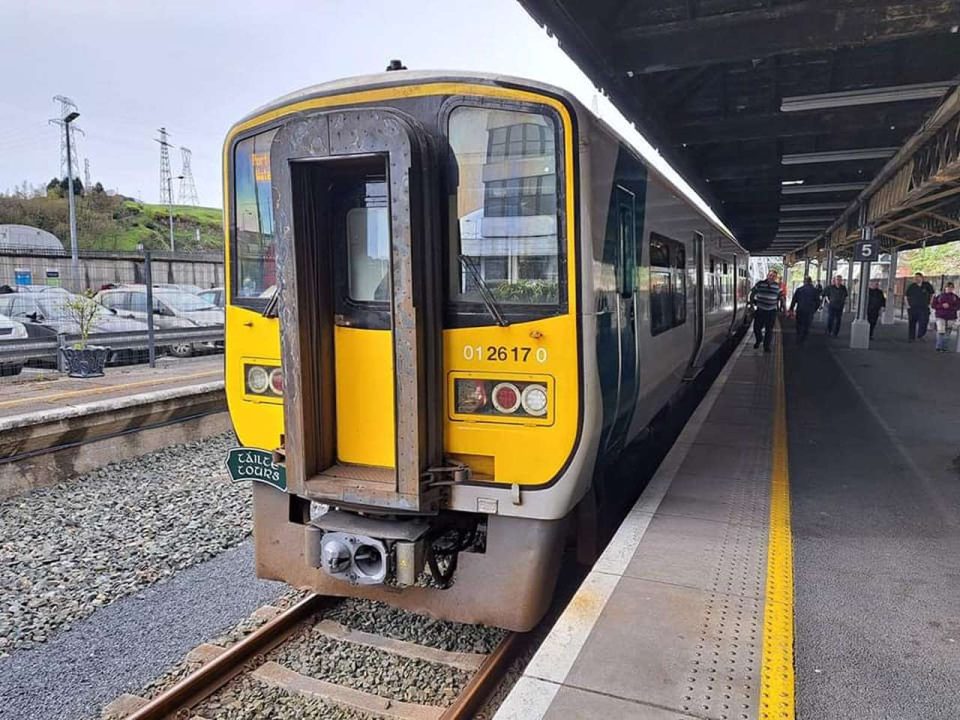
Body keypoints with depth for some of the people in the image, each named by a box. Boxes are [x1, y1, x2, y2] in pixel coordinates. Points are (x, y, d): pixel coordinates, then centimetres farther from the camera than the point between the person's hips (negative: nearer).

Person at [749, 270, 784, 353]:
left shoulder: (778, 286, -2)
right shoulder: (760, 284, -4)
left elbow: (781, 297, 9)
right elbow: (752, 293, 7)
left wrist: (780, 307, 5)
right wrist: (753, 302, 4)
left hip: (771, 312, 0)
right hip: (760, 310, 0)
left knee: (769, 330, 6)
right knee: (757, 327, 5)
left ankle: (766, 346, 18)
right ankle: (758, 340, 33)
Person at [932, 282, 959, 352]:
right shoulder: (940, 296, 4)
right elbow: (934, 305, 1)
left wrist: (949, 306, -16)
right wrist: (942, 305, -15)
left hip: (951, 318, 2)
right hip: (940, 317, -2)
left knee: (947, 333, 7)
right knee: (940, 332, -12)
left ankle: (944, 347, 18)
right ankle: (939, 347, -3)